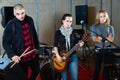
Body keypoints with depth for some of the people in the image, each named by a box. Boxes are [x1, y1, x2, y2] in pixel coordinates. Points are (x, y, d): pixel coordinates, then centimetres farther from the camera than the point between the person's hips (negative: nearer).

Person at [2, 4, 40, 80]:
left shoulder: (30, 20, -3)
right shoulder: (10, 25, -18)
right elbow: (5, 42, -15)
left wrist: (37, 47, 16)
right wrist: (12, 55, -26)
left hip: (33, 54, 5)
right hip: (21, 57, -5)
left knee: (36, 71, 22)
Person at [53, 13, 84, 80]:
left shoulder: (73, 32, 5)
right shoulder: (58, 32, 0)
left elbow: (75, 43, 10)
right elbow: (55, 45, -1)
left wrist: (79, 45, -12)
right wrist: (58, 56, -12)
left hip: (73, 56, 1)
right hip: (62, 56, -1)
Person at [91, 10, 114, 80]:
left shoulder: (110, 27, 4)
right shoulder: (94, 27, 1)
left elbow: (111, 39, -6)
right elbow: (94, 39, -9)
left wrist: (100, 38, -17)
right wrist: (106, 39, -14)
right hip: (98, 49, -1)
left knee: (106, 67, 8)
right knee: (97, 67, 5)